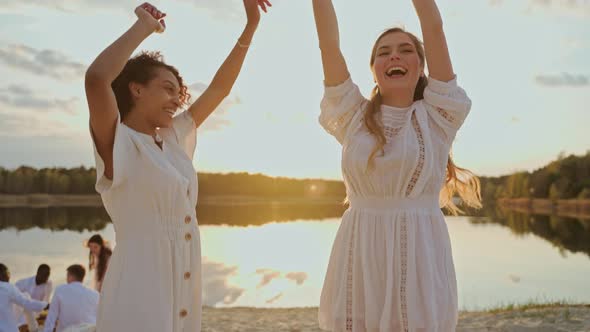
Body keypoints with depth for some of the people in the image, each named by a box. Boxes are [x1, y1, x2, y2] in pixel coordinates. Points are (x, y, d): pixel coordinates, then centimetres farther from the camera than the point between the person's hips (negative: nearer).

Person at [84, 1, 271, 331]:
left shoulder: (174, 138, 12)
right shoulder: (118, 143, -8)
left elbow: (220, 87, 18)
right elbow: (96, 78, -26)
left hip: (185, 286, 7)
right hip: (139, 288, -7)